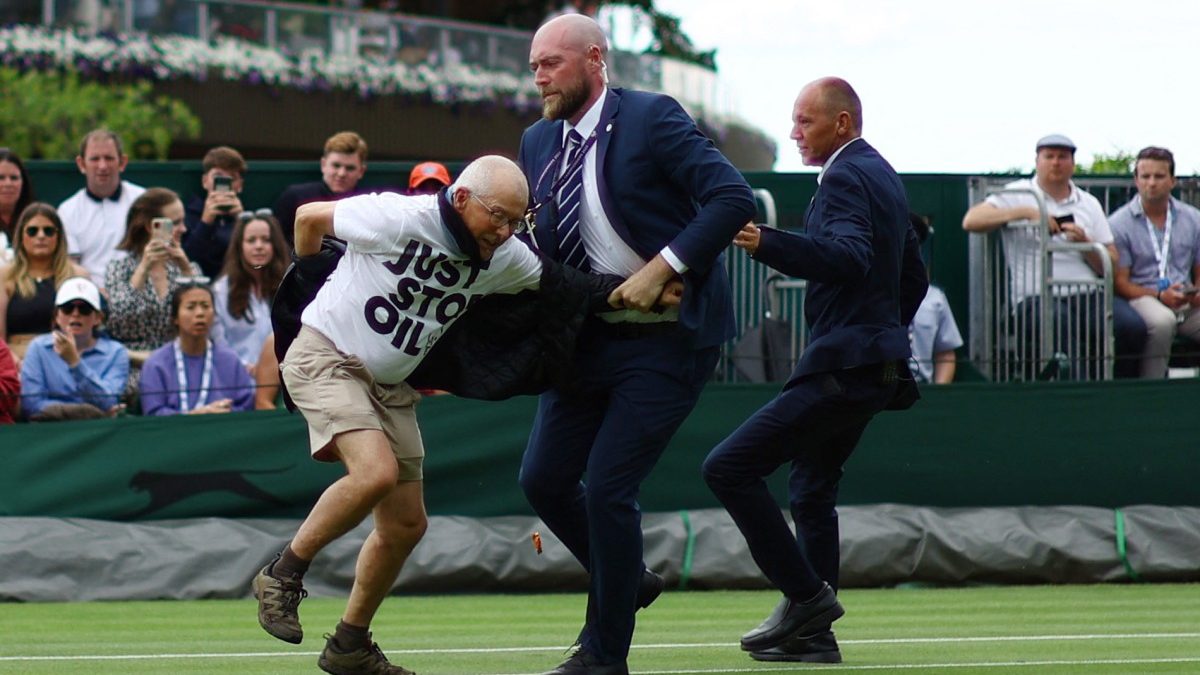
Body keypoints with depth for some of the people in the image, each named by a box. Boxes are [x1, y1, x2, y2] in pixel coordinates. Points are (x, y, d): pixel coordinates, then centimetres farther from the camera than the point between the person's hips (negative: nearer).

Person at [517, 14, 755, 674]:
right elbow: (530, 238, 15)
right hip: (589, 339, 7)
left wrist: (661, 268, -24)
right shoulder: (539, 142, 9)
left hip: (666, 340, -7)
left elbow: (733, 198, -19)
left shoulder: (652, 119, -12)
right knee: (543, 479, 6)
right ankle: (624, 581, 32)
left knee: (606, 488, -10)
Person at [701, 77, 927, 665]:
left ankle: (805, 594, -12)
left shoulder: (846, 178, -14)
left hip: (842, 367, -11)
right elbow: (912, 278, 26)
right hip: (877, 365, 11)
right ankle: (812, 633, 20)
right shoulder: (882, 176, 18)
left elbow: (849, 259, -32)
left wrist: (767, 244, -42)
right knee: (811, 490, 19)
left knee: (728, 467, -14)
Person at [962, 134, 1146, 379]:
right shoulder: (1016, 195, 11)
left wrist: (1085, 244, -5)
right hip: (1037, 297, -3)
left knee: (1132, 326, -25)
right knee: (1060, 321, -39)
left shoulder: (1089, 204, 20)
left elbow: (1111, 266, 16)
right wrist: (1026, 212, -10)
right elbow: (971, 221, -5)